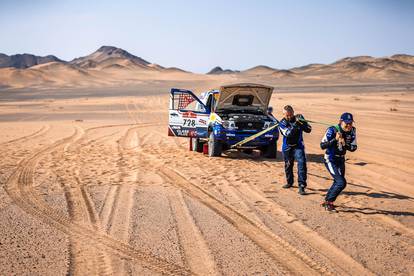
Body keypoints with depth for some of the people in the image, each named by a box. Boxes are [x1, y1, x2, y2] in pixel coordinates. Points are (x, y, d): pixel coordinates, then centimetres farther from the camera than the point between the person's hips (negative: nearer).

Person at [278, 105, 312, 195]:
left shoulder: (298, 118, -6)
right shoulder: (282, 123, -11)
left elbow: (309, 130, -7)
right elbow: (288, 134, -27)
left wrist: (303, 123, -27)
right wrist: (295, 124, -39)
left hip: (298, 146, -1)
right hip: (287, 147, 1)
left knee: (302, 163, -19)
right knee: (288, 165, 15)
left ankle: (301, 186, -19)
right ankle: (289, 182, 41)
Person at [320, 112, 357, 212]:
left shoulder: (352, 131, -6)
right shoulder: (332, 130, -22)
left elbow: (353, 148, -5)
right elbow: (322, 145, -23)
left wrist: (345, 144, -24)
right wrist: (335, 139, -35)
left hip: (341, 160, 7)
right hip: (330, 160, -7)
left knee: (338, 182, 19)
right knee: (341, 182, -17)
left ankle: (326, 201, 39)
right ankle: (329, 202, -1)